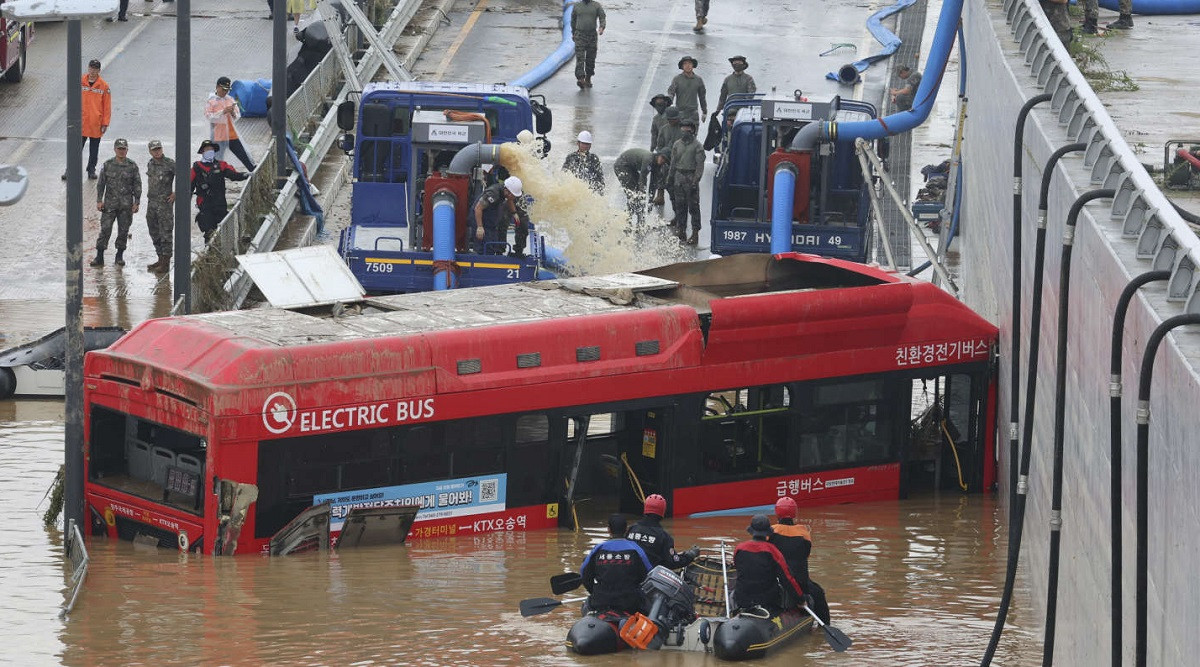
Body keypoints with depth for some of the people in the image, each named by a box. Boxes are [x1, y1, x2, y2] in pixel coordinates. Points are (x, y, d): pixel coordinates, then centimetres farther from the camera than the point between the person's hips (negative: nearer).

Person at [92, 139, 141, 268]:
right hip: (110, 203, 0)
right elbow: (101, 184, 5)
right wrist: (99, 201, -1)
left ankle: (119, 257, 17)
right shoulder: (108, 164, 2)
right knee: (105, 229, -7)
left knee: (123, 230, 5)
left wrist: (136, 203, -2)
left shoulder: (132, 166, 1)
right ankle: (99, 257, -5)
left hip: (126, 204, 0)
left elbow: (137, 186, 4)